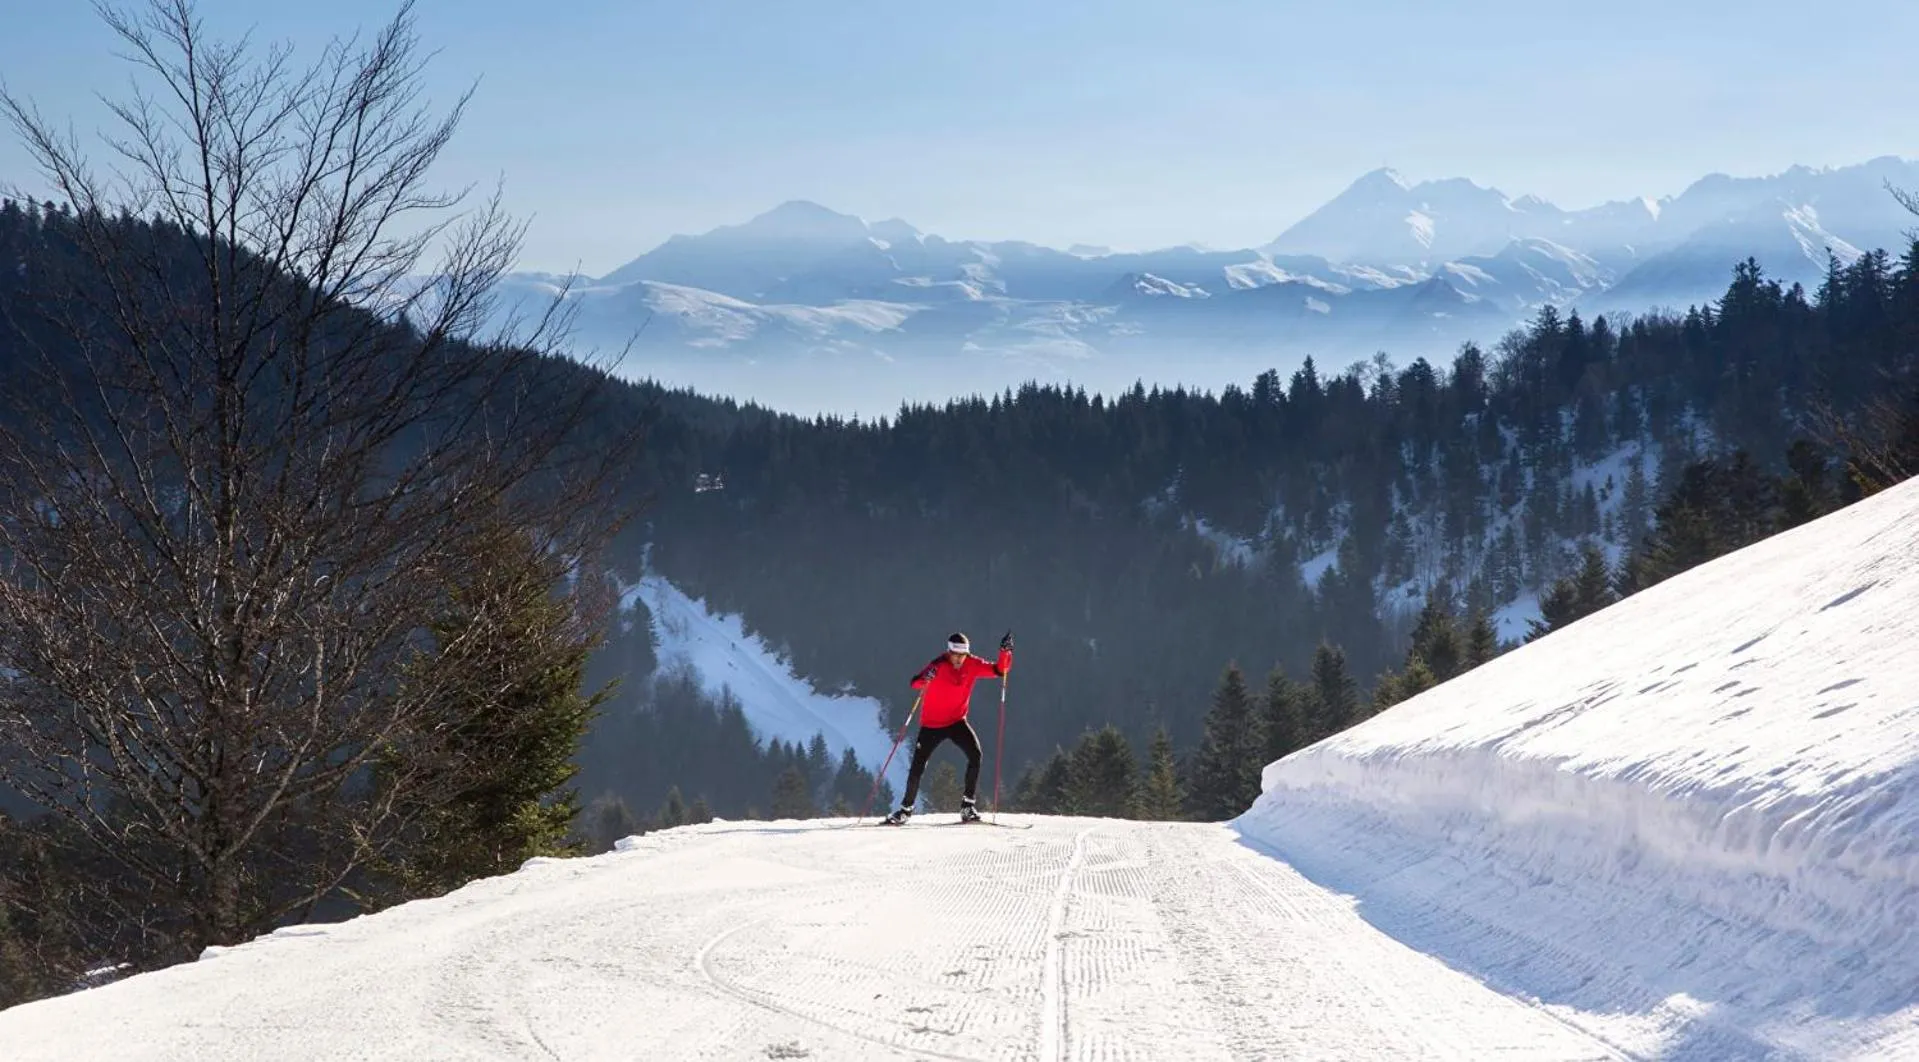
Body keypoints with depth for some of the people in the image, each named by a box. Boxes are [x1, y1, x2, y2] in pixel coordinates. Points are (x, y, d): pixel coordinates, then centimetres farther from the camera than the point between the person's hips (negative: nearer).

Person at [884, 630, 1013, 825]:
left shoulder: (972, 665, -7)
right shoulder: (938, 666, -19)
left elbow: (999, 670, -3)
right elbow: (916, 683, -31)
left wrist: (1005, 652, -22)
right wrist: (926, 678, -55)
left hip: (957, 721, 3)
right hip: (931, 724, -3)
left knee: (975, 754, -19)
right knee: (918, 766, -2)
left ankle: (968, 805, -10)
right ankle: (906, 808, 19)